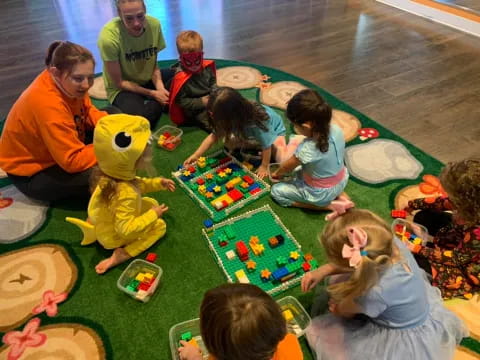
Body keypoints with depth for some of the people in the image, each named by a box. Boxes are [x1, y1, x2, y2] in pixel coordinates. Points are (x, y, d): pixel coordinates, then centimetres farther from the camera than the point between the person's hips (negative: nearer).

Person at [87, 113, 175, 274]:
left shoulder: (114, 172, -17)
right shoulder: (125, 193, -44)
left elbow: (137, 184, 5)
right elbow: (125, 229, -37)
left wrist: (158, 183, -6)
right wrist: (152, 215, -27)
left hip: (105, 221, 8)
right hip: (114, 236, -8)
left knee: (152, 203, 17)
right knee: (159, 225, 1)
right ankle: (121, 254, -6)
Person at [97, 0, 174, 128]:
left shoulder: (154, 24, -15)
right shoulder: (109, 36, -27)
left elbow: (154, 66, -2)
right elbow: (119, 83, -17)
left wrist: (160, 88, -21)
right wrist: (152, 93, -19)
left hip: (148, 79, 5)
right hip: (123, 88, -4)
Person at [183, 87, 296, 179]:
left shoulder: (257, 122, -47)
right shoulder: (229, 118, -29)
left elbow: (266, 145, -33)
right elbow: (214, 136, -19)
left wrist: (264, 166, -20)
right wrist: (195, 156, -21)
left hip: (274, 130, -5)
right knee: (229, 142, -14)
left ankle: (295, 143, 9)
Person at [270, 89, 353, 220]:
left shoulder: (307, 149, -34)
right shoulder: (336, 130, -16)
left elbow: (287, 166, -12)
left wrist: (277, 173, 11)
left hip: (321, 193, -7)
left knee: (276, 191, 6)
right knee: (298, 174, 30)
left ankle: (329, 205, 1)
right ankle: (340, 196, 14)